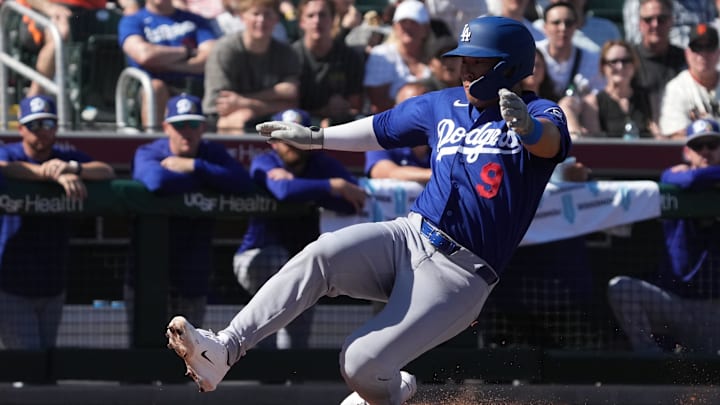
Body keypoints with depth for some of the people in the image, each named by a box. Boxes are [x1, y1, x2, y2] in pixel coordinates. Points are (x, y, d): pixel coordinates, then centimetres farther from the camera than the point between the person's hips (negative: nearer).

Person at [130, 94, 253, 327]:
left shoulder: (213, 153, 6)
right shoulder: (147, 154, -5)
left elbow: (244, 183, -14)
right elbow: (158, 181, -30)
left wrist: (193, 167, -16)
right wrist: (207, 177, -16)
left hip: (194, 281, 3)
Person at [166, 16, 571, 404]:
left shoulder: (539, 113, -6)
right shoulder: (445, 105, 15)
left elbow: (552, 140, -31)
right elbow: (382, 128, 31)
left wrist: (526, 127, -54)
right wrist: (315, 137, 34)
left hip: (458, 273, -6)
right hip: (408, 238, 6)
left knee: (362, 364, -18)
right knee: (321, 255, -24)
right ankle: (221, 351, -32)